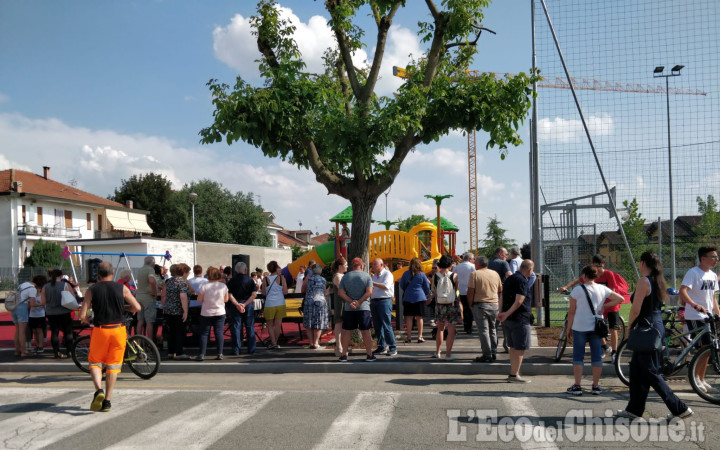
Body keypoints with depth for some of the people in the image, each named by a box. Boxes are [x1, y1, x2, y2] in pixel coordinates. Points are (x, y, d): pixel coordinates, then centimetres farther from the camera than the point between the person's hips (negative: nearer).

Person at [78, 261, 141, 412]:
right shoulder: (122, 288, -1)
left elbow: (82, 316, -6)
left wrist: (88, 321, 15)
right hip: (118, 330, 1)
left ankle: (98, 391, -9)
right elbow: (137, 307, -1)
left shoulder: (92, 290, -2)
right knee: (113, 366, 9)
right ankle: (107, 401, 8)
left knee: (95, 362, 15)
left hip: (100, 330, -1)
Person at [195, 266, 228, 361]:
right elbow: (226, 300, 3)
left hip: (206, 313, -2)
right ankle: (220, 354, 3)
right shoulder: (223, 286, -3)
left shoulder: (204, 286, -11)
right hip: (220, 313, 2)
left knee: (204, 333, 4)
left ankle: (202, 354, 1)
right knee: (219, 332, 5)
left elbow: (199, 299, -9)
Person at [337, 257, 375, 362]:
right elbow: (369, 292, -13)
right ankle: (369, 355, 7)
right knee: (365, 331, 3)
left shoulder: (345, 277, 6)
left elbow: (340, 292, -2)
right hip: (363, 308, -2)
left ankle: (344, 355, 8)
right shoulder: (366, 276, -1)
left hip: (349, 309, 2)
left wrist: (351, 301, -9)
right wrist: (359, 302, -12)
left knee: (347, 331, 7)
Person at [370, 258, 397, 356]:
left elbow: (386, 286, -17)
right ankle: (381, 347, 13)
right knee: (377, 326, 6)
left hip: (384, 301, -7)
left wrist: (373, 283, -16)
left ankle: (393, 348, -6)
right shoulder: (373, 276, 19)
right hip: (374, 301, 7)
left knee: (386, 325, -10)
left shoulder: (387, 274, -2)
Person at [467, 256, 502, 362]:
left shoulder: (474, 274, -7)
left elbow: (470, 292, -11)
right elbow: (500, 289, 17)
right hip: (494, 304, 5)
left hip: (480, 304, -5)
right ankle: (494, 353, 20)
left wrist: (470, 304, -1)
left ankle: (487, 355, -3)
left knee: (483, 330, -2)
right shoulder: (495, 274, 8)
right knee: (492, 329, 16)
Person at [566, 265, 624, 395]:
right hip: (596, 326, 3)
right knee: (597, 357, 8)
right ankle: (596, 386, 12)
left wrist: (569, 327, 2)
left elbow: (571, 311, -6)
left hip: (580, 327, -3)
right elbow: (620, 298, 4)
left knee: (578, 357, 3)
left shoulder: (577, 290, -7)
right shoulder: (603, 289, 3)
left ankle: (577, 386, 2)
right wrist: (604, 306, 4)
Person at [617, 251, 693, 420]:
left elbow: (635, 309, -21)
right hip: (657, 326, 10)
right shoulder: (659, 281, 12)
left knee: (651, 373, -3)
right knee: (636, 368, 16)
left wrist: (629, 327, -5)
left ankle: (680, 408, -2)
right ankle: (634, 409, 22)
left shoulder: (644, 281, -16)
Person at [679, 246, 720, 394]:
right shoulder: (693, 273, -12)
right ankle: (695, 377, 0)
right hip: (694, 317, -8)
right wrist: (694, 305, -39)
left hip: (707, 317, 8)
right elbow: (682, 291, -25)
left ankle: (701, 380, 18)